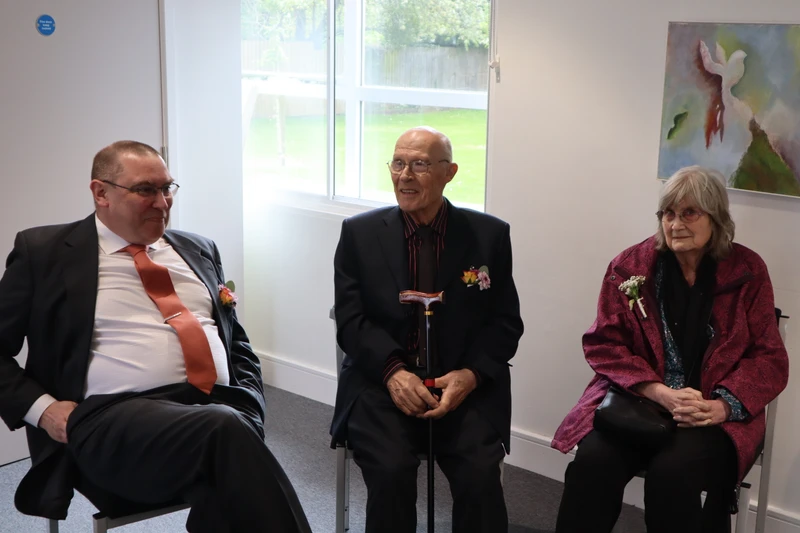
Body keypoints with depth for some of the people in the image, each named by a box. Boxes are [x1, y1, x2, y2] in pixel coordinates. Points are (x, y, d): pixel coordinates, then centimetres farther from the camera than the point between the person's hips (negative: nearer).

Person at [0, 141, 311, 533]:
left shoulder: (197, 250, 23)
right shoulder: (44, 252, 10)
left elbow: (237, 343, 25)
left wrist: (248, 413, 7)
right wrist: (41, 408, -6)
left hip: (219, 408, 4)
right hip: (116, 418, -3)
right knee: (225, 432, -35)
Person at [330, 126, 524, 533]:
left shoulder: (489, 235, 3)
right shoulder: (359, 233, 3)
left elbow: (505, 322, 4)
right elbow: (351, 319, -1)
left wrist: (471, 374, -15)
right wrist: (393, 372, -18)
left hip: (463, 384, 0)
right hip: (383, 381, 0)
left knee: (480, 473, -24)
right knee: (390, 469, -26)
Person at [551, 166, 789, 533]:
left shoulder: (748, 271, 3)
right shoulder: (630, 266, 4)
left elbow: (768, 358, 3)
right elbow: (604, 344, 1)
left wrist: (722, 406, -16)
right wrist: (660, 393, -15)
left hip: (716, 414, -1)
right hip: (636, 400, 1)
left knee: (673, 472, -31)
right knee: (593, 462, -27)